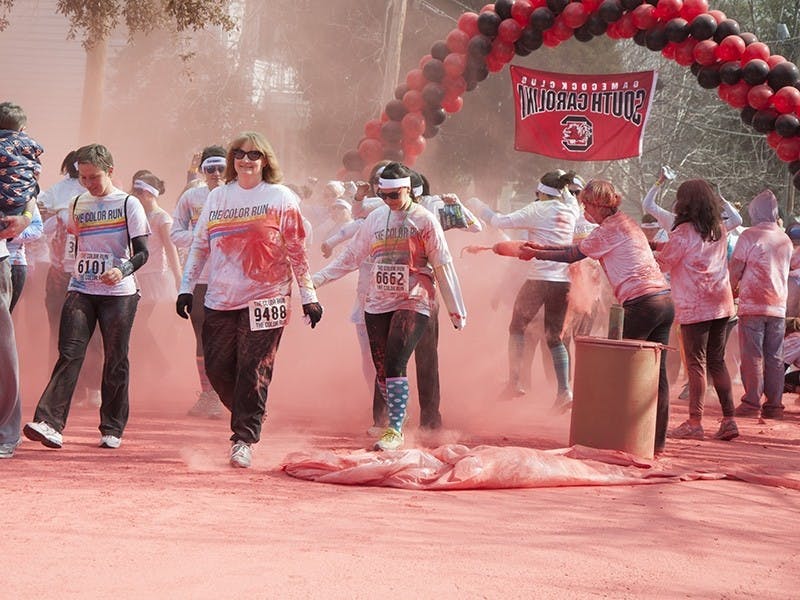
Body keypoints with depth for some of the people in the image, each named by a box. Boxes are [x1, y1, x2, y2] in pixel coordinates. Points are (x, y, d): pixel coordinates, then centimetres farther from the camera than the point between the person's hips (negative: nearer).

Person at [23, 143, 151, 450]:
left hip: (118, 293, -3)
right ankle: (49, 423, -21)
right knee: (69, 354, -10)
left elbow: (142, 252, -7)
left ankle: (112, 429, 11)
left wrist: (122, 270, -25)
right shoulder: (78, 204, 12)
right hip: (80, 292, 3)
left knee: (116, 361, 2)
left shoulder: (128, 204, -2)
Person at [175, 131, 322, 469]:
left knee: (254, 371, -7)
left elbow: (296, 251, 1)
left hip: (265, 299, -4)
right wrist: (186, 287, 10)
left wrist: (308, 296, -1)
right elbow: (200, 245, 16)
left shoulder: (281, 198, 1)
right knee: (217, 369, 3)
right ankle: (247, 418, 26)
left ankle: (244, 440, 0)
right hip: (220, 300, 4)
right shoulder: (217, 197, 12)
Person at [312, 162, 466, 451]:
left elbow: (443, 267, -2)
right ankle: (396, 422, 19)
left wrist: (456, 310, -2)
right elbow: (351, 256, 16)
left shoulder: (424, 220, -3)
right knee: (382, 369, 5)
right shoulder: (376, 218, 10)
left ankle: (396, 430, -14)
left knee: (395, 364, -17)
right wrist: (318, 278, 10)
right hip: (377, 304, 5)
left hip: (412, 302, -5)